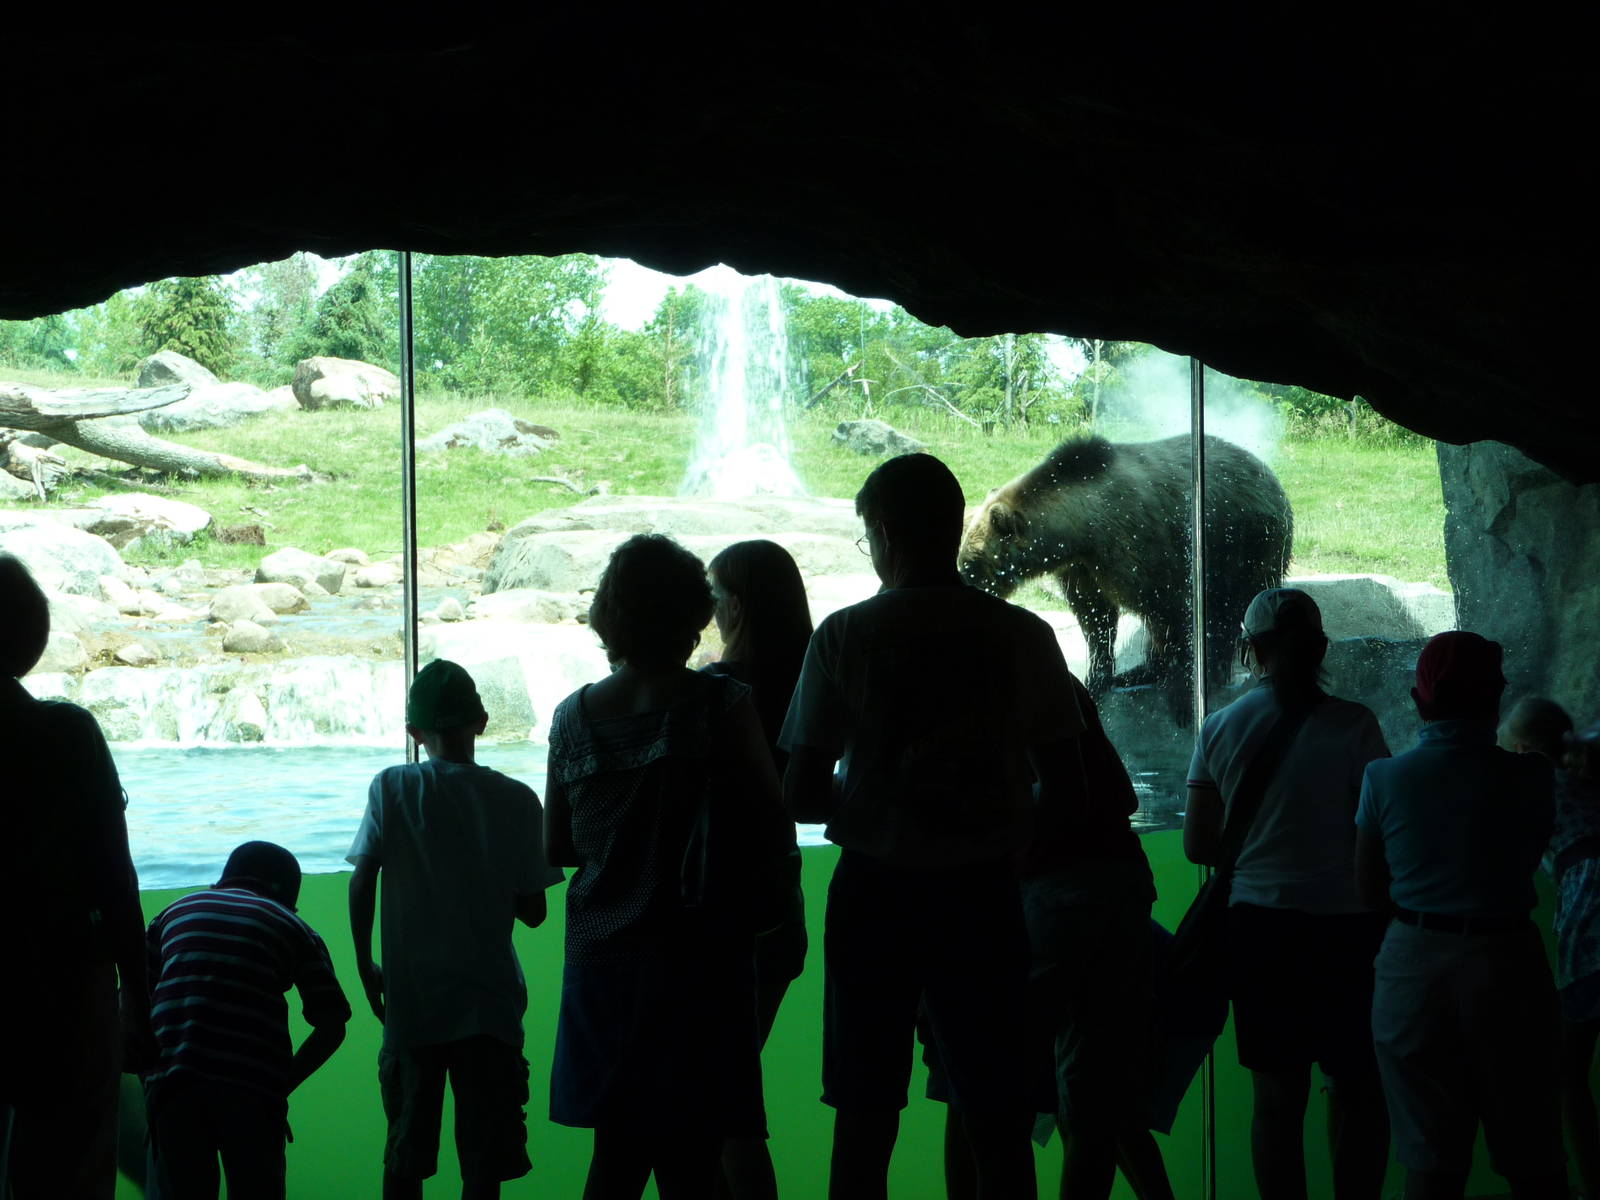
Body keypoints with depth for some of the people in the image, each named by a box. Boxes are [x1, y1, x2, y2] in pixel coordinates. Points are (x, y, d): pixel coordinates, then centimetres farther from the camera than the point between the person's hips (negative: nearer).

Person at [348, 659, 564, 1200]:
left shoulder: (391, 788, -4)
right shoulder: (515, 800, -4)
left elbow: (361, 884, -7)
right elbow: (533, 911, -2)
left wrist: (366, 967, 6)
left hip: (411, 997, 1)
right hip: (489, 999, -1)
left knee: (405, 1153, 12)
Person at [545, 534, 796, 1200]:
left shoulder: (574, 716, 1)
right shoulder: (721, 706, -10)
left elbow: (557, 847, 10)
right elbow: (775, 832, -7)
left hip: (600, 960, 4)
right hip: (697, 962, -4)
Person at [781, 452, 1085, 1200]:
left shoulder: (845, 635, -7)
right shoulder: (1021, 635, -2)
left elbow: (801, 796, -7)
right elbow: (1063, 789, 2)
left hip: (875, 891, -1)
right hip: (984, 892, 1)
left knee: (866, 1118, 8)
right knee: (998, 1123, 8)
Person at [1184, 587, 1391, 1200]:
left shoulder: (1220, 728, 0)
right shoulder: (1352, 725, -9)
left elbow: (1198, 844, 3)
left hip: (1258, 925, 3)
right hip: (1346, 925, -3)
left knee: (1277, 1094, 9)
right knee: (1357, 1089, 10)